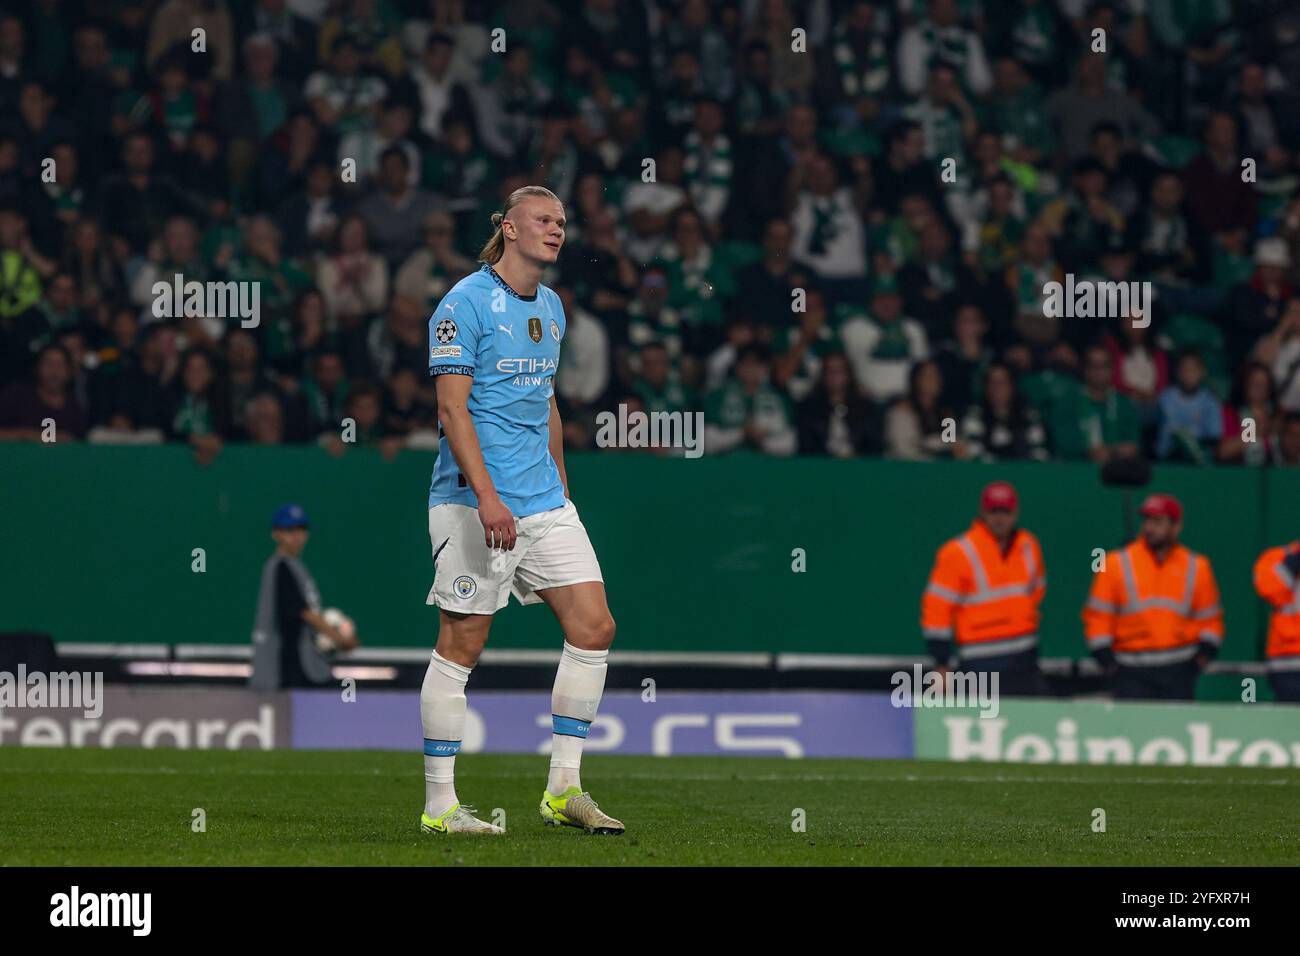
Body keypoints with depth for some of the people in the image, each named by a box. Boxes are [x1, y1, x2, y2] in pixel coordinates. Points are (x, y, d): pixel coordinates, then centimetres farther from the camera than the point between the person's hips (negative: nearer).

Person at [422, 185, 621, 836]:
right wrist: (487, 496, -22)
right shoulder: (465, 304, -9)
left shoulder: (551, 307, 15)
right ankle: (439, 805, 2)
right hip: (474, 504, -8)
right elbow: (452, 408, -15)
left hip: (545, 501, 8)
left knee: (593, 628, 0)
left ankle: (564, 789, 7)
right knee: (461, 646, -4)